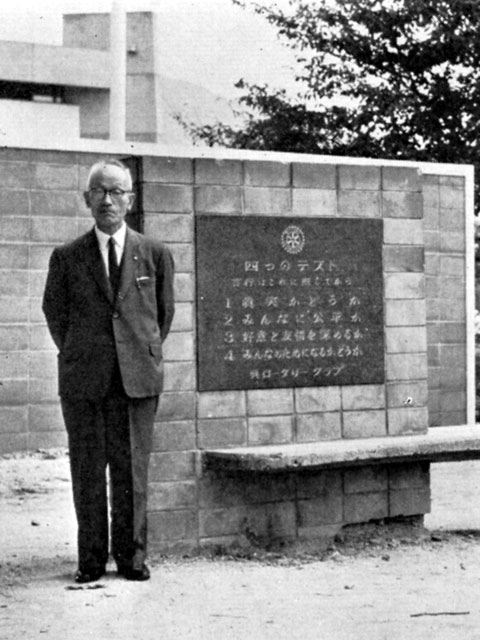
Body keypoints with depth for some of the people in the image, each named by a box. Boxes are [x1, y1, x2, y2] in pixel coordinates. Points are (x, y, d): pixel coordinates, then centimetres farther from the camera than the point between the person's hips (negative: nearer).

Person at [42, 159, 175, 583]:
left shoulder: (155, 255, 6)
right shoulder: (66, 258, 4)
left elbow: (164, 312, 16)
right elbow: (55, 313, 15)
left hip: (138, 379, 0)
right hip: (83, 381, 0)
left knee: (132, 469, 2)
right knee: (87, 470, 2)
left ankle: (132, 556, 12)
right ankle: (91, 559, 10)